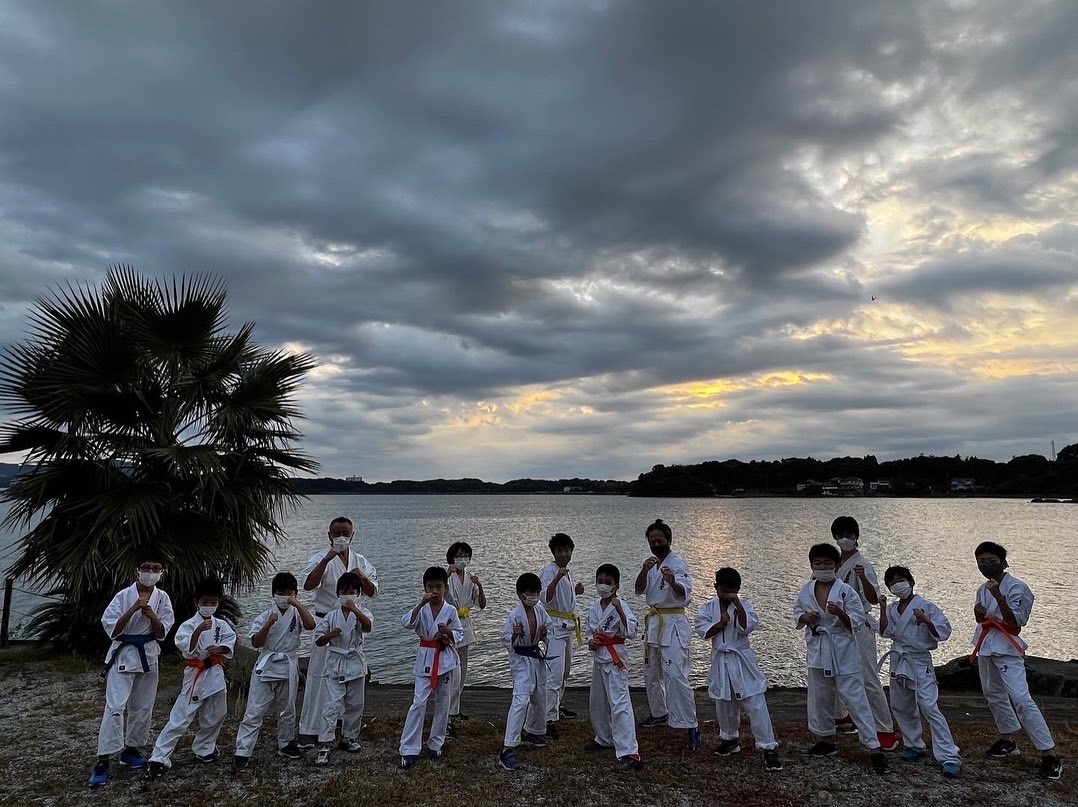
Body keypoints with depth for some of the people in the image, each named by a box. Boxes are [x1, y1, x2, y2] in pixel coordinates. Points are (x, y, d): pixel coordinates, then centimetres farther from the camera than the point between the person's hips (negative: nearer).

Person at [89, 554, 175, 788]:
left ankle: (130, 750, 29)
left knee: (143, 707, 12)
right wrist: (134, 608, -25)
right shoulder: (124, 596, -11)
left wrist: (149, 612, -21)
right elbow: (111, 628, -14)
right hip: (123, 654, -4)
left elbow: (162, 633, -4)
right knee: (115, 707, -11)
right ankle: (102, 761, -5)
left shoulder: (162, 598, -2)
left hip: (148, 655, 4)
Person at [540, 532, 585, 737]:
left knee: (565, 670, 22)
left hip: (567, 625, 10)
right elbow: (546, 597, -31)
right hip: (555, 625, -10)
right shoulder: (550, 571, -16)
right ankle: (550, 718, -14)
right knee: (555, 672, -15)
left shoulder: (567, 572, 11)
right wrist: (558, 578, -40)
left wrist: (576, 590, 8)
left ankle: (558, 706, 38)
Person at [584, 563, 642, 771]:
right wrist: (591, 642, -3)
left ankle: (629, 753, -11)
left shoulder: (621, 606, -15)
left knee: (620, 705, -13)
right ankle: (604, 739, 41)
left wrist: (618, 609, -36)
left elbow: (630, 632, -26)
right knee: (597, 703, 20)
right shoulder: (593, 608, 6)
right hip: (598, 658, 8)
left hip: (615, 659, -8)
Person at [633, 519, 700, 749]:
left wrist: (673, 583, -52)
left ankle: (691, 726, -8)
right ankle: (659, 713, 38)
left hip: (674, 624, -8)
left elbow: (685, 595, -30)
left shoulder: (677, 564, -13)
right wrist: (644, 570, -24)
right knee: (652, 674, 19)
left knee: (676, 676, -15)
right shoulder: (652, 564, 10)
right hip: (654, 622, 8)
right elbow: (639, 590, -3)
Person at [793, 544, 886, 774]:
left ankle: (874, 747, 5)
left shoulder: (846, 591, -12)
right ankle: (826, 740, 34)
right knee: (820, 698, 16)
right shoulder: (806, 591, 0)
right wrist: (805, 617, -9)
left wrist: (840, 613, -28)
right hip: (817, 651, 5)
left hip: (843, 652, -5)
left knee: (856, 699, -4)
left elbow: (857, 621, -11)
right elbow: (797, 613, 12)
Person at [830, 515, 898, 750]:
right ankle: (841, 716, 36)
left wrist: (863, 578, -43)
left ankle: (886, 731, 2)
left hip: (859, 628, -8)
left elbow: (874, 599, -26)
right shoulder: (836, 561, 7)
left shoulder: (862, 564, -16)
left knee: (869, 680, -7)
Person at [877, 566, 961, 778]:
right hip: (899, 662, 7)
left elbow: (944, 632, -12)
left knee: (930, 708, -14)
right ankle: (914, 746, 33)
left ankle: (950, 757, -9)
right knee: (901, 707, 15)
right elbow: (886, 632, -3)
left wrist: (925, 621, -26)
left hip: (920, 663, -6)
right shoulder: (892, 609, 7)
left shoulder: (926, 607, -10)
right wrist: (883, 609, -13)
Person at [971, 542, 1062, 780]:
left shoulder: (1015, 587, -15)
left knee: (1021, 698, -15)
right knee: (993, 694, 18)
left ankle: (1049, 753, -8)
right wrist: (979, 614, -5)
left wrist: (998, 596, -32)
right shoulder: (983, 589, 7)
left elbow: (1014, 622, -22)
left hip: (1006, 649, -8)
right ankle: (1007, 740, 34)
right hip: (986, 647, 8)